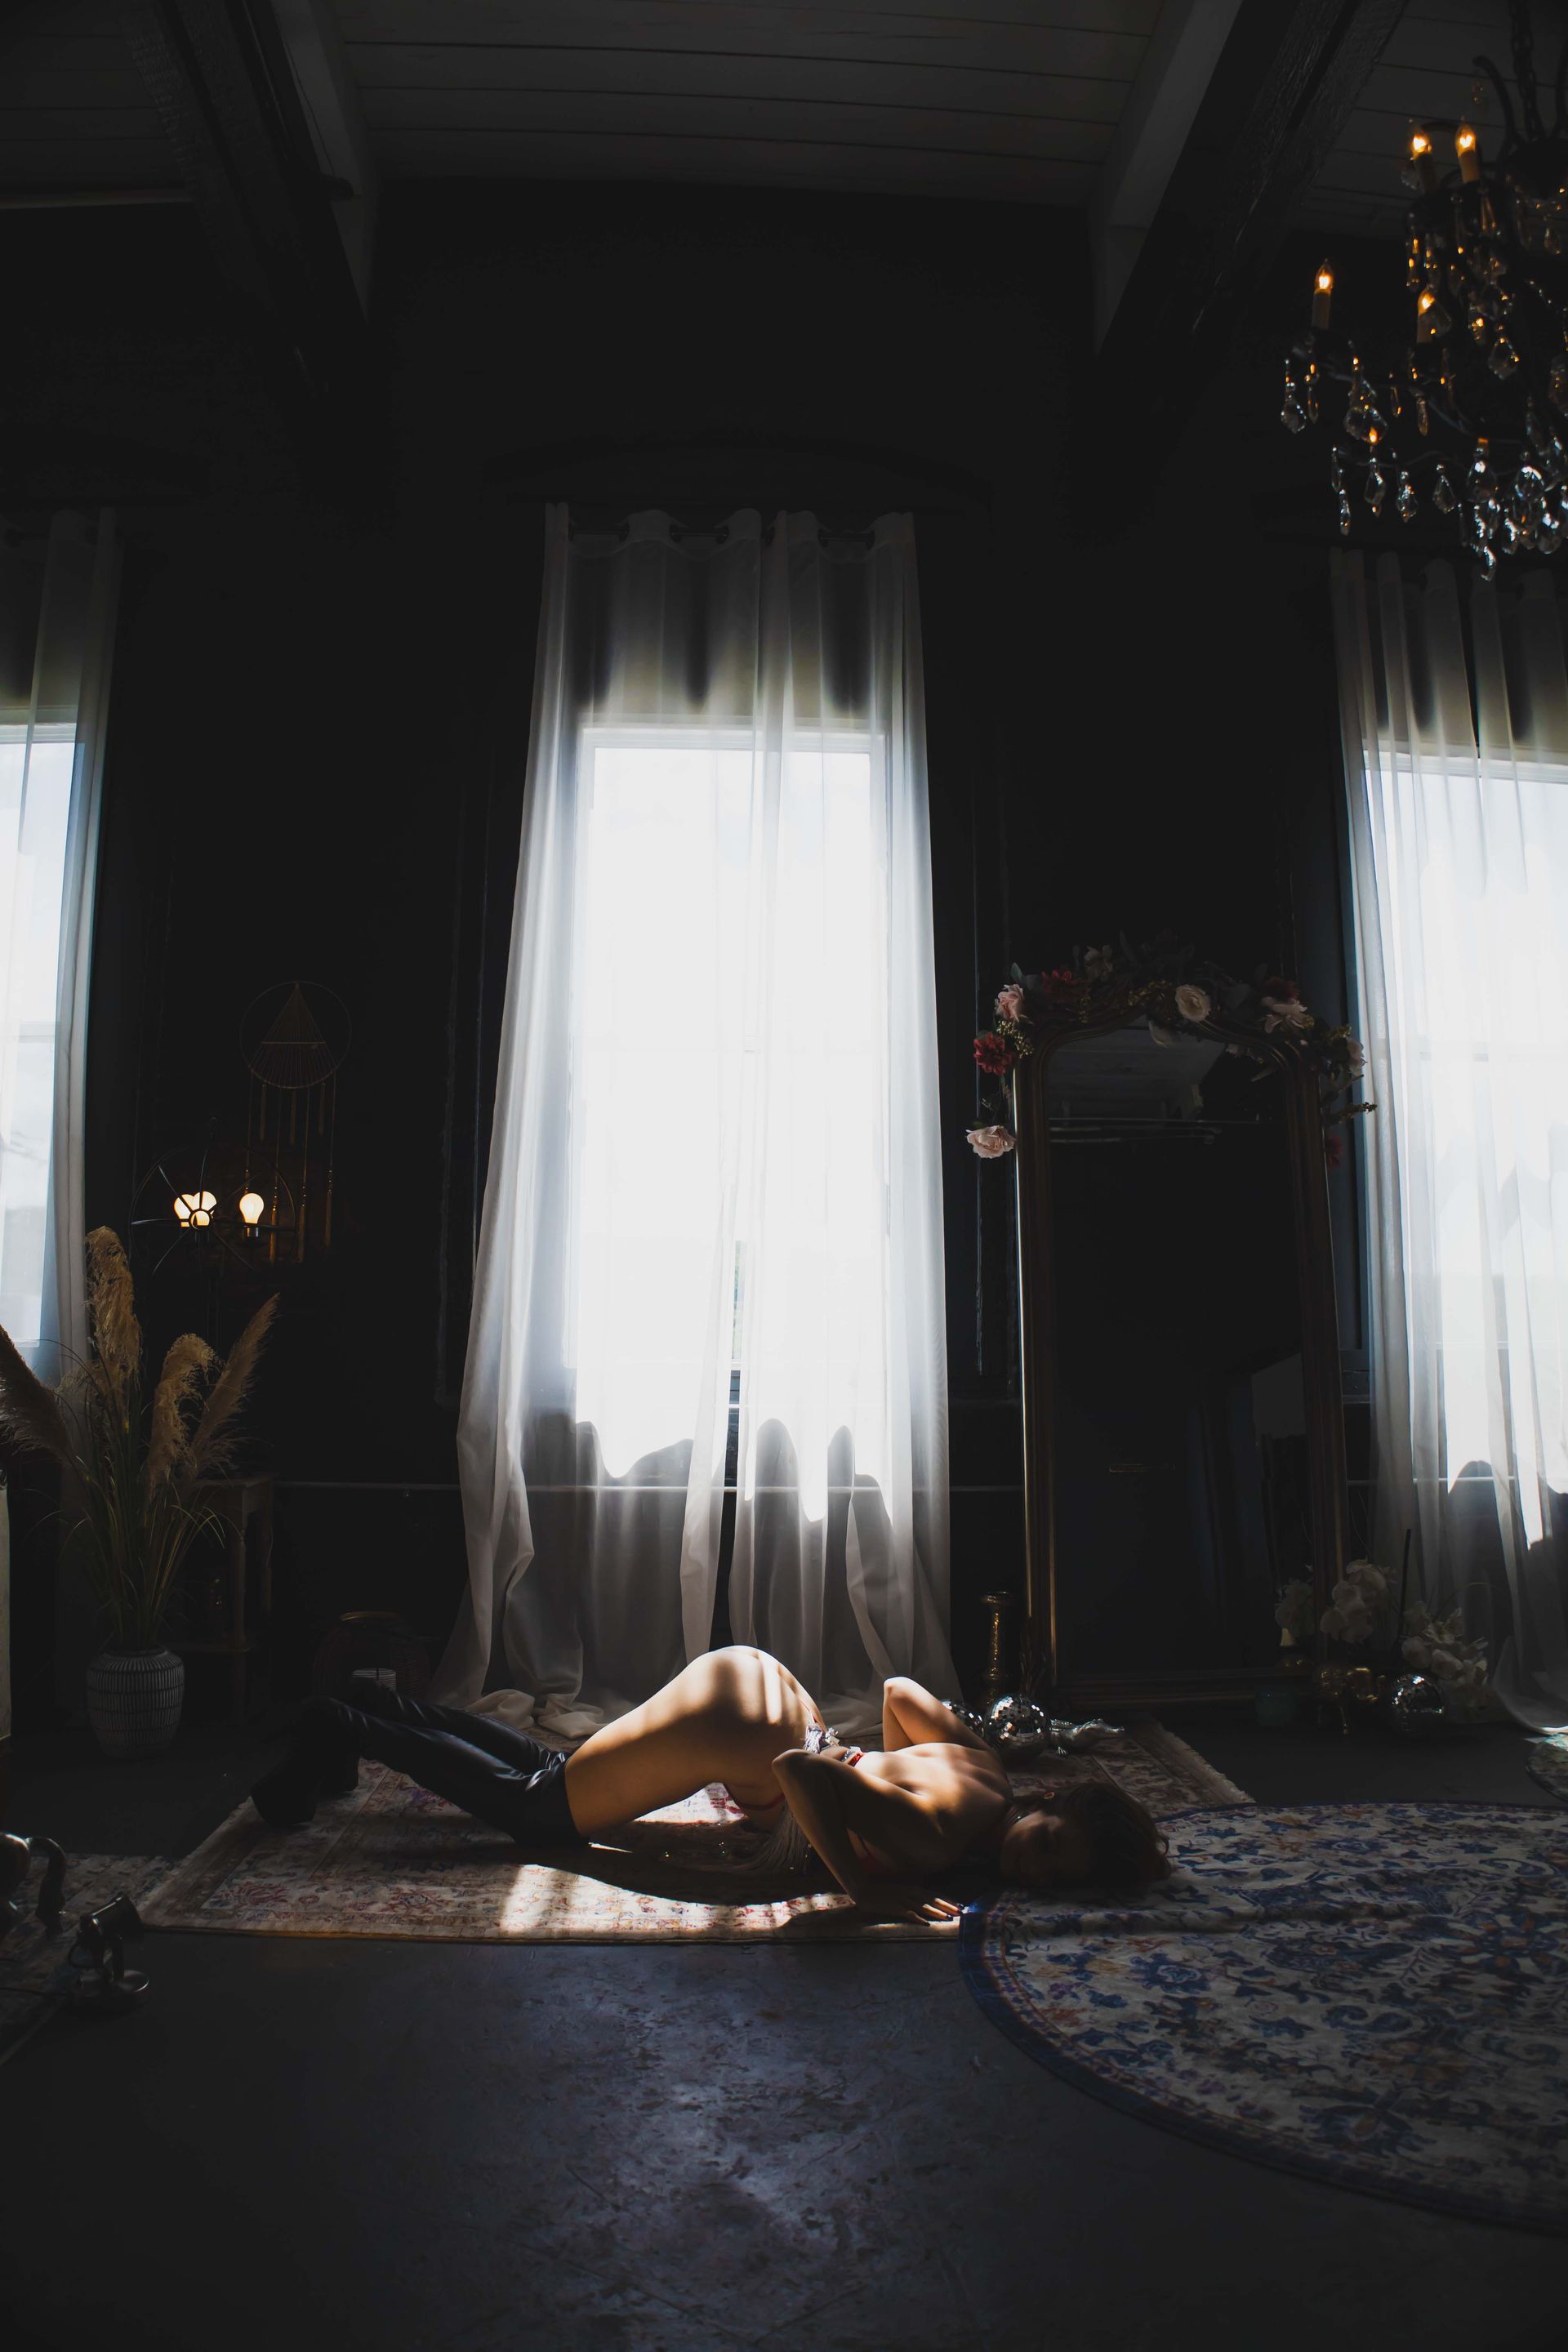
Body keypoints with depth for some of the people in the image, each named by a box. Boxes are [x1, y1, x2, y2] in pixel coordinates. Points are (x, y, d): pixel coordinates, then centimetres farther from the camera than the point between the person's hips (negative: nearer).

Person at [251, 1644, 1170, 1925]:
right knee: (529, 1808, 4)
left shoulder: (984, 1762, -1)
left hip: (766, 1683, 8)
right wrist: (868, 1891, -31)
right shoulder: (939, 1839, -26)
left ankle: (388, 1708, 31)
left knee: (546, 1772, 21)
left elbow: (902, 1688, 15)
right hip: (733, 1721, -8)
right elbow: (797, 1772, -39)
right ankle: (347, 1729, 15)